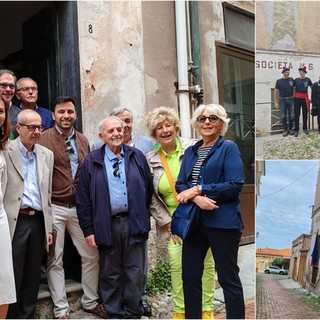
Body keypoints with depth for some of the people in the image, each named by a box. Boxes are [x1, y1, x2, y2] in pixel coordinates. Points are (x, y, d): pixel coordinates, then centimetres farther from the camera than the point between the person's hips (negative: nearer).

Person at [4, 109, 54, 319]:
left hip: (38, 221, 5)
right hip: (14, 221, -5)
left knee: (33, 276, 13)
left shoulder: (47, 155, 10)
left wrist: (49, 227, 11)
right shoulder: (6, 152, -5)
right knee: (12, 276, 4)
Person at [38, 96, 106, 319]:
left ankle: (90, 301, 29)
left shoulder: (83, 140, 9)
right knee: (55, 260, 5)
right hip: (54, 208, -5)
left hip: (80, 207, 5)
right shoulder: (44, 139, -7)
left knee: (91, 256, 11)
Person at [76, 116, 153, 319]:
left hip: (133, 223, 1)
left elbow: (148, 189, 8)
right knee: (110, 273, 11)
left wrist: (143, 218, 5)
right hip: (106, 226, -1)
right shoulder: (92, 161, 1)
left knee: (135, 272, 8)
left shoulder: (137, 157, 5)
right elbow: (83, 199, 1)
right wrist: (88, 229, -2)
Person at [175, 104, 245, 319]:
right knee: (190, 276, 11)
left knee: (228, 278, 5)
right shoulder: (190, 151, 13)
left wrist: (198, 189, -15)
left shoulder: (229, 148, -4)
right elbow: (180, 185, 5)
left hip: (222, 221, -5)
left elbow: (235, 185, -15)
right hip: (194, 221, 6)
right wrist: (196, 198, -17)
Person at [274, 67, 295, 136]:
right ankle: (285, 130, 15)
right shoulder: (279, 81, -3)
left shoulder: (292, 80, 2)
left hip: (291, 100, 1)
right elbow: (275, 92, 0)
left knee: (291, 116, 4)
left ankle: (290, 129, 19)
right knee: (283, 116, 4)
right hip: (282, 100, -1)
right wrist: (276, 102, -4)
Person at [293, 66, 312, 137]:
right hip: (297, 98, -1)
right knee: (297, 114, -1)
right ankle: (296, 130, 3)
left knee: (305, 114, 9)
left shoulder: (308, 79, 1)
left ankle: (305, 128, 21)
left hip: (305, 98, 1)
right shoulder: (296, 80, 1)